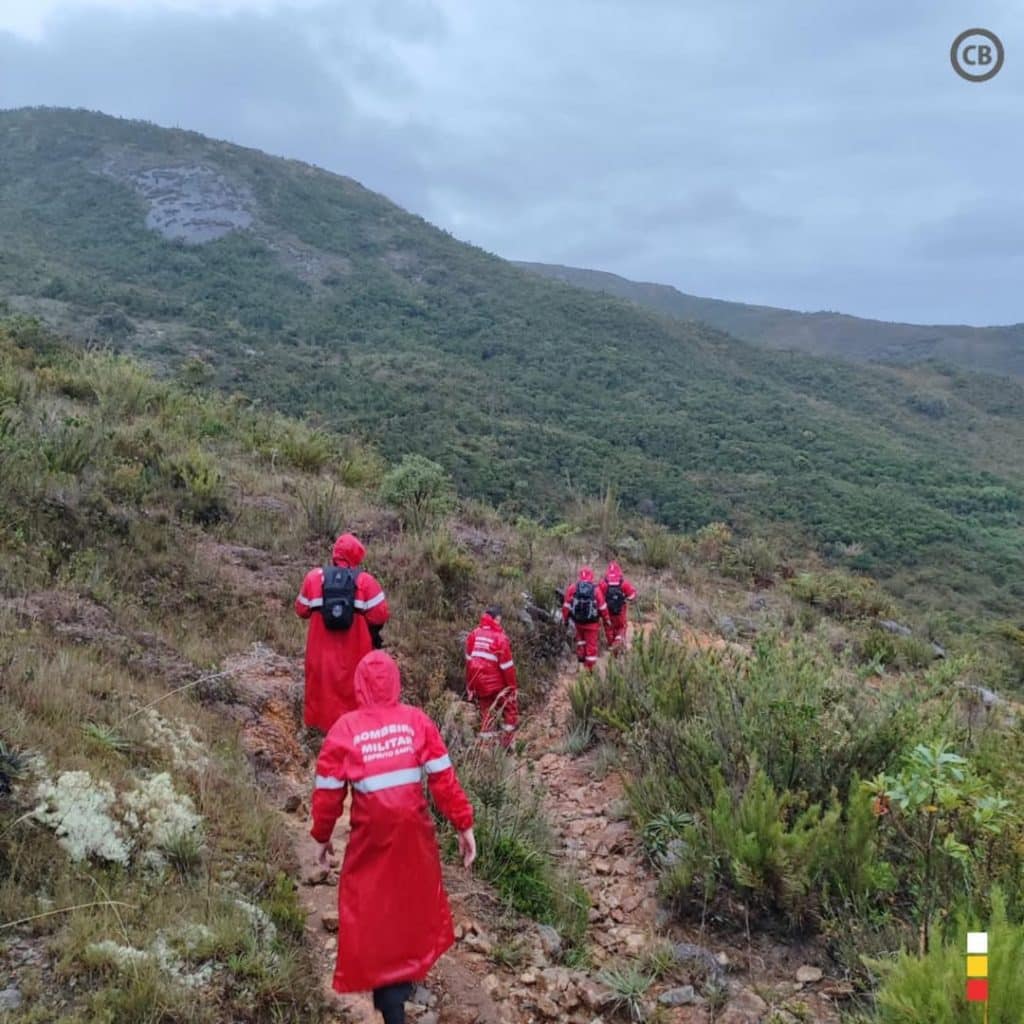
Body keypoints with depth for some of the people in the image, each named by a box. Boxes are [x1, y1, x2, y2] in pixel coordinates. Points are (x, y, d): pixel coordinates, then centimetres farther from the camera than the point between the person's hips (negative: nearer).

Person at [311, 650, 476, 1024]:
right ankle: (408, 971, 45)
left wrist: (322, 836, 10)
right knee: (415, 899, 25)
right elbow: (443, 779, -7)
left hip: (372, 835, -2)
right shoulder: (417, 721, -7)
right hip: (414, 830, 2)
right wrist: (464, 825, 1)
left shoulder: (344, 730, -10)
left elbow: (328, 792, -5)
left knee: (373, 912, 11)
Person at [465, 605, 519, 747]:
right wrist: (513, 687, -4)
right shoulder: (500, 637, -16)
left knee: (486, 715, 17)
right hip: (497, 684, -5)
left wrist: (470, 685, 13)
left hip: (479, 684, 5)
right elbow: (507, 666, -14)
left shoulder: (474, 634, 1)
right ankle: (506, 744, 14)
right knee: (510, 711, 14)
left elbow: (469, 661, 5)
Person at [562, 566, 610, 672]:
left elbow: (566, 605, -5)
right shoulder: (595, 590, -13)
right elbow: (602, 607, -5)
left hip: (578, 620, 2)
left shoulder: (572, 588, -10)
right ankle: (589, 668, 11)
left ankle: (580, 653, 25)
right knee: (591, 644, 8)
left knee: (580, 636, 32)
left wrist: (565, 618, 8)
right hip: (592, 622, -2)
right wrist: (606, 619, 10)